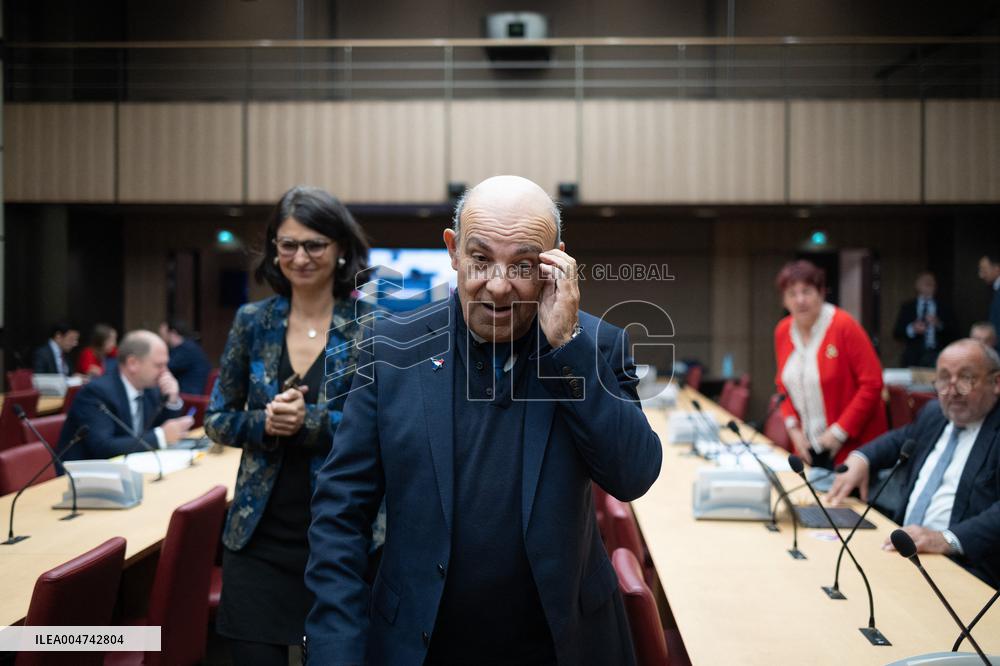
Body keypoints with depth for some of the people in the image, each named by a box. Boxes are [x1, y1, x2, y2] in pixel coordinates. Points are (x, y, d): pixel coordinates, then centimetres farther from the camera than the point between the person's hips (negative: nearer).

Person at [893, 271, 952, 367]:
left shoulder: (943, 308, 12)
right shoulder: (907, 307, 12)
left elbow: (951, 332, 3)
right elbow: (896, 333, 5)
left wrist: (938, 324, -13)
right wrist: (912, 329, -12)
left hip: (936, 356, 0)